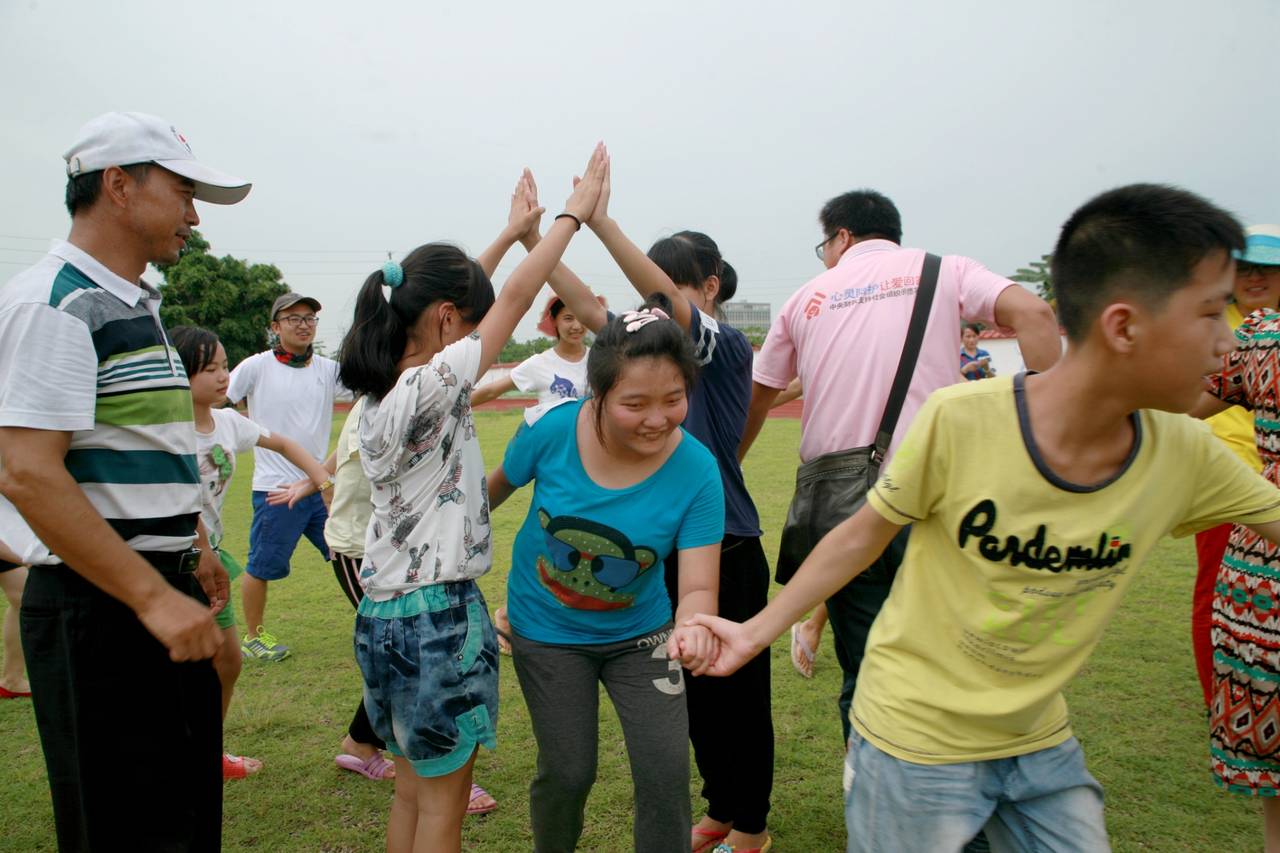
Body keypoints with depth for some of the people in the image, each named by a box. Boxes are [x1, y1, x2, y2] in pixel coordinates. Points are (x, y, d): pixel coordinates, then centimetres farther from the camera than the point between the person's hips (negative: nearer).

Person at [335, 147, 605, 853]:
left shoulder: (379, 390, 5)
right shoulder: (430, 386, -20)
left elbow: (446, 292, 18)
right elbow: (514, 298, -15)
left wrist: (513, 231, 25)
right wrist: (575, 212, -4)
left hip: (384, 612, 9)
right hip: (438, 614, -9)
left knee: (413, 791, 21)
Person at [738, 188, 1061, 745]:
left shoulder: (808, 297, 18)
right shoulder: (944, 271, 12)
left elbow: (756, 397, 23)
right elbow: (1032, 314, -6)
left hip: (834, 495, 2)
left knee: (864, 673, 10)